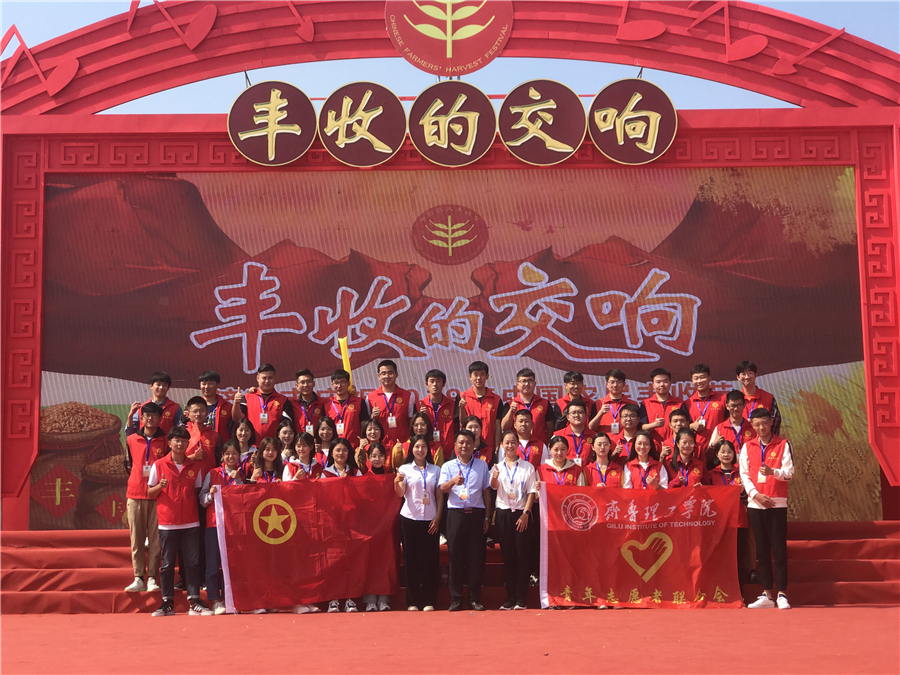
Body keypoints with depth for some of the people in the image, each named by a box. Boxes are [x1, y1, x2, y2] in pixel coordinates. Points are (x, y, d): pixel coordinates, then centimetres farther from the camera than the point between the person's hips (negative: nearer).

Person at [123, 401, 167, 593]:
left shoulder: (165, 441, 3)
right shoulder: (132, 439, 7)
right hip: (135, 495, 1)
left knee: (155, 538, -2)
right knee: (136, 538, 1)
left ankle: (152, 578, 2)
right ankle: (138, 578, 5)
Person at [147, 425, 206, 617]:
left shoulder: (194, 467, 9)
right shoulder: (158, 465, 2)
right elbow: (150, 493, 4)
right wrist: (160, 486, -14)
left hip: (191, 523, 2)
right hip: (167, 524, -2)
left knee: (193, 563, 0)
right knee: (167, 564, 3)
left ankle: (194, 602, 3)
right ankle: (167, 604, 9)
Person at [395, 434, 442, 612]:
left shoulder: (435, 470, 10)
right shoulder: (405, 468, 4)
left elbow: (439, 496, 9)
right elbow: (400, 494, -7)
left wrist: (437, 518, -1)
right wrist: (397, 482, -28)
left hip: (430, 519, 2)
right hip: (410, 519, -1)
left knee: (431, 559, 1)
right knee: (411, 560, 1)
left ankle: (429, 601, 9)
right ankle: (412, 602, 7)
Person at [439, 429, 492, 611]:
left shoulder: (482, 465, 11)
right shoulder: (448, 466, 7)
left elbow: (486, 491, 12)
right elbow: (442, 488, -7)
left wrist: (487, 516, 6)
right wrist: (453, 482, -29)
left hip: (476, 514, 1)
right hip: (455, 514, -1)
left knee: (476, 557, 1)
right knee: (455, 557, 0)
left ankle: (475, 600, 9)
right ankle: (455, 600, 7)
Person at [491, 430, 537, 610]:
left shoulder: (527, 467, 5)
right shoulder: (498, 467, 8)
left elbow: (531, 492, 1)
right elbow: (494, 486, -11)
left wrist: (525, 513, -11)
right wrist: (494, 477, -35)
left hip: (521, 514, -2)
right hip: (503, 513, 2)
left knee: (523, 556, -3)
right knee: (508, 556, 4)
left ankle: (522, 598, 1)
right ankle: (510, 597, 9)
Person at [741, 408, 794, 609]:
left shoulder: (783, 445, 3)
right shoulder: (748, 447, 10)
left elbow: (789, 473, -5)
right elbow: (744, 474, 6)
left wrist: (773, 471, -25)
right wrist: (755, 494, -7)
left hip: (777, 503, -3)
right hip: (755, 503, 3)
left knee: (779, 549, -4)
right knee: (762, 550, 5)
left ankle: (781, 594, 1)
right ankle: (767, 594, 9)